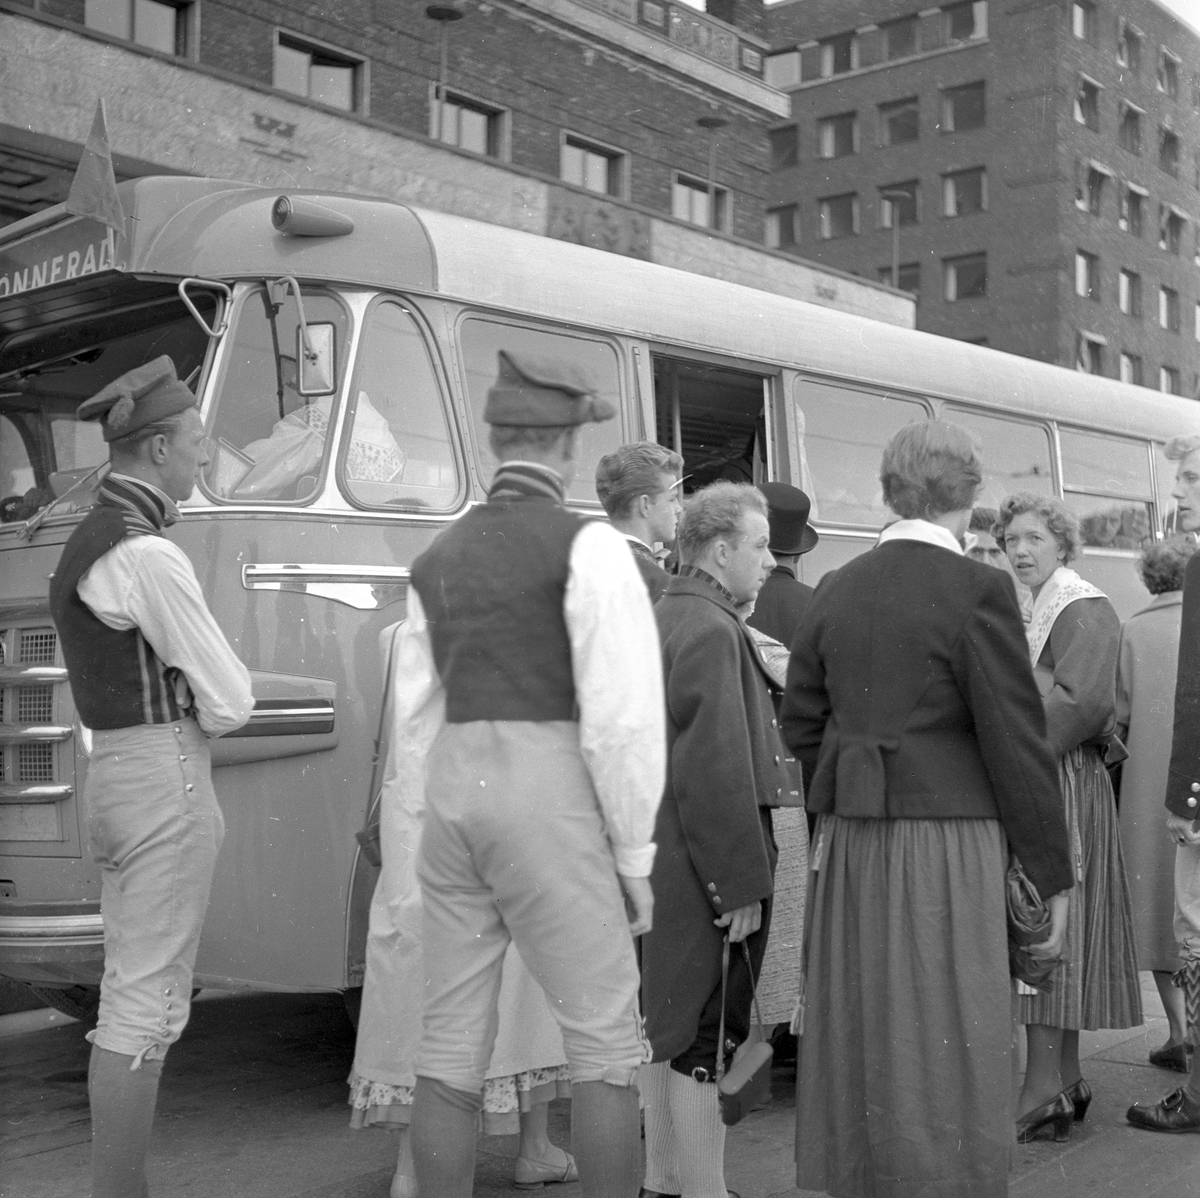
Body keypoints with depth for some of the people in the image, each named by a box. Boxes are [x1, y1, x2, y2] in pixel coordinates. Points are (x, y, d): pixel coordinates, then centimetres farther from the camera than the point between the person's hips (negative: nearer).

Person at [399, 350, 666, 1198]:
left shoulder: (440, 557, 13)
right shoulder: (589, 547, -5)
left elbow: (417, 717, 15)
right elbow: (623, 712, -11)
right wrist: (634, 852, -3)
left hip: (453, 790, 6)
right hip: (548, 797, -6)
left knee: (451, 1048, 10)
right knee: (605, 1040, 3)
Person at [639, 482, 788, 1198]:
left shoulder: (665, 617, 14)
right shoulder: (712, 629, -17)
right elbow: (718, 769, -22)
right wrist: (741, 884, -21)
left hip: (664, 864, 10)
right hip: (705, 869, -10)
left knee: (665, 1030, 17)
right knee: (702, 1038, -3)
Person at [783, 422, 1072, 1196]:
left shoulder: (837, 589, 6)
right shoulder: (978, 589, -11)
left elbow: (801, 722, 9)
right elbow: (1017, 741, -12)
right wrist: (1054, 875, -5)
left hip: (850, 843, 6)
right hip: (946, 843, -6)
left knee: (861, 1042, 17)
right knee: (947, 1053, 3)